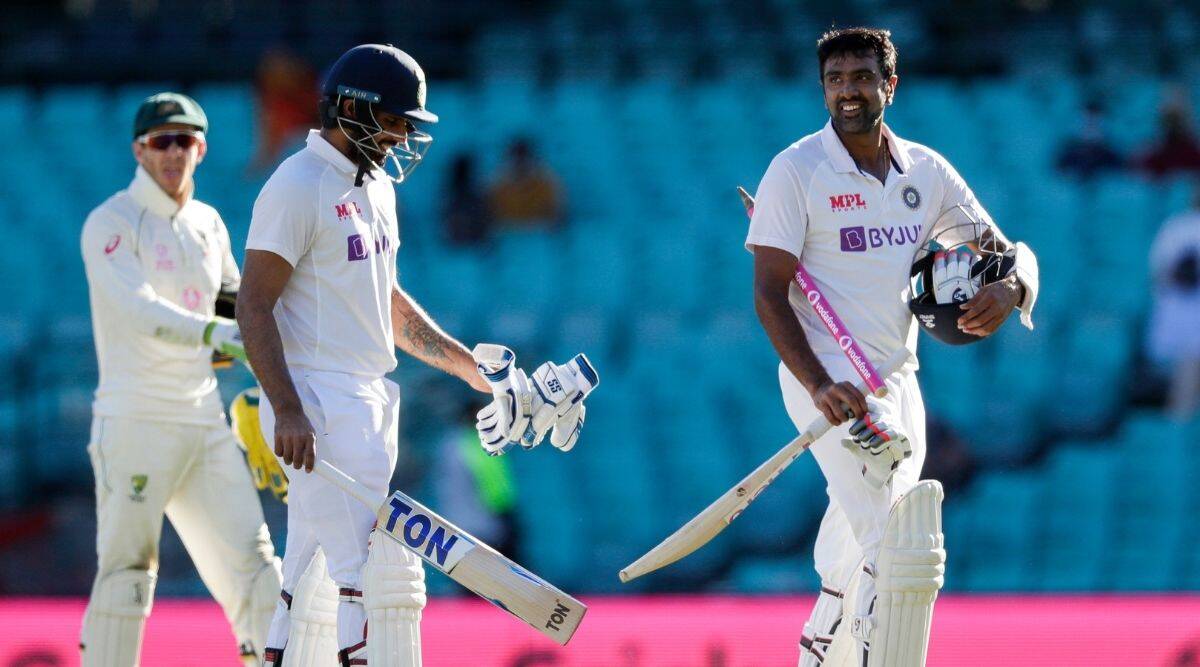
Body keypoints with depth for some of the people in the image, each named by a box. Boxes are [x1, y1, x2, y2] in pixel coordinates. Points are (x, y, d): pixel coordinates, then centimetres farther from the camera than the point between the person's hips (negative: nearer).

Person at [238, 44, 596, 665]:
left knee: (315, 581, 8)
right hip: (317, 402, -9)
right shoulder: (298, 187, -11)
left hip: (368, 402, 9)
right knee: (376, 572, -14)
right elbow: (253, 305, -16)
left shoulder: (376, 187, 18)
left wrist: (473, 368, 22)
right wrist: (286, 412, -24)